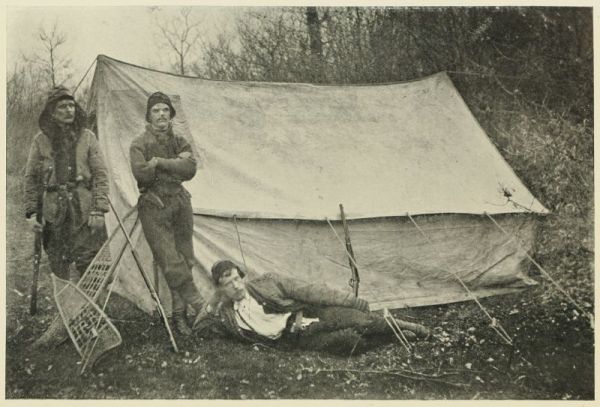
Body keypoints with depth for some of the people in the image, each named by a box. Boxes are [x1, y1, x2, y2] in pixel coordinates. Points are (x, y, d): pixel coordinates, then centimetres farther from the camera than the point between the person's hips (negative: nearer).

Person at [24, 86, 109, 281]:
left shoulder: (87, 137, 5)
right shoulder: (41, 140, 7)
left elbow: (100, 175, 3)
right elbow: (31, 177, 12)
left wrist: (99, 209, -6)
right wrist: (31, 212, 6)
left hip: (85, 212, -1)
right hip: (53, 212, 1)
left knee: (89, 267, -3)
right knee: (57, 268, 5)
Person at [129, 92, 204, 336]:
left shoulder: (179, 141, 11)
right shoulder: (139, 144, -2)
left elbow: (190, 169, -8)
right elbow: (141, 174, -19)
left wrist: (159, 162, -13)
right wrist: (175, 163, -12)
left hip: (180, 203, 5)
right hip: (154, 208, -5)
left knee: (184, 260, 5)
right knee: (171, 261, -14)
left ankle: (179, 314, 14)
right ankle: (198, 304, -6)